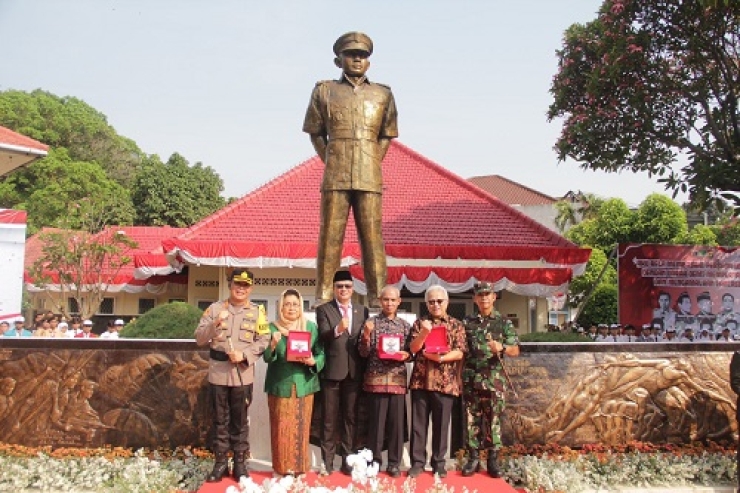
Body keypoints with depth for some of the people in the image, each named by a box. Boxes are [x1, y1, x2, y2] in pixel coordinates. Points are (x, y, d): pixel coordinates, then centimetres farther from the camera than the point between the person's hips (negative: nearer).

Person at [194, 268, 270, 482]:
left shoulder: (257, 311, 3)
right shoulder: (215, 308, 3)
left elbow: (263, 340, -2)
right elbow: (199, 339, -2)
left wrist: (245, 355, -15)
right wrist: (215, 323, -18)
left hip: (242, 373, -1)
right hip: (218, 372, 1)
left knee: (240, 420, 8)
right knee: (220, 419, 10)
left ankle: (240, 462, 19)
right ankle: (220, 462, 21)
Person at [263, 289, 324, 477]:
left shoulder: (311, 327, 4)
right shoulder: (272, 328, 1)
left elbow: (321, 354, 6)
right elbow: (267, 357, -6)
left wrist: (313, 361, -15)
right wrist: (273, 344, -26)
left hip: (304, 384, 1)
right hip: (280, 385, -1)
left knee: (301, 427, 6)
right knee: (281, 428, 2)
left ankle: (300, 467, 18)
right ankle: (282, 468, 13)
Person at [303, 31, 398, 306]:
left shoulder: (383, 95, 14)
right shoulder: (324, 91, 12)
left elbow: (386, 135, 17)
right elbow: (316, 132, 14)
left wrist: (373, 164, 5)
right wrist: (329, 162, 4)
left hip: (370, 179, 1)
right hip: (335, 178, 0)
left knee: (372, 238, -1)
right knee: (330, 237, -1)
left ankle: (378, 301, 4)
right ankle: (323, 299, 5)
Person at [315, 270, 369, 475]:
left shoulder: (362, 311, 12)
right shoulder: (323, 309, 2)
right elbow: (323, 337, -13)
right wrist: (337, 330, -31)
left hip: (354, 371, 3)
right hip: (332, 371, -3)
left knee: (351, 417, 9)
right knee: (329, 418, 5)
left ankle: (348, 460, 17)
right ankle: (327, 461, 14)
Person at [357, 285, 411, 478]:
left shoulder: (405, 325, 10)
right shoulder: (371, 322, 2)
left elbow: (411, 352, 15)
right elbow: (364, 353, -2)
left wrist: (406, 355, -7)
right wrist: (366, 335, -18)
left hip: (398, 379, 2)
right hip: (376, 379, -2)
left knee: (396, 422, 4)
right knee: (376, 421, 1)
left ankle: (394, 463, 15)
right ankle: (375, 461, 14)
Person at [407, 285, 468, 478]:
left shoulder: (456, 325, 6)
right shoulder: (420, 323, 9)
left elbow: (460, 352, -3)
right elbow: (413, 348, -2)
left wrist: (440, 357, -18)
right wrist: (424, 332, -18)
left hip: (445, 382, -1)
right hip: (420, 380, 1)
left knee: (441, 424, 6)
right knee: (418, 423, 4)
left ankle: (439, 463, 17)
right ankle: (417, 462, 13)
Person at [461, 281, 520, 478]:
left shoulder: (504, 323, 3)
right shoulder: (467, 323, 9)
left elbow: (515, 350, -2)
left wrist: (502, 348, -23)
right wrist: (460, 374, 4)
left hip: (495, 379, -2)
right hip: (471, 379, 2)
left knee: (494, 419, 2)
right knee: (472, 419, 4)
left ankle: (493, 460, 11)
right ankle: (473, 458, 12)